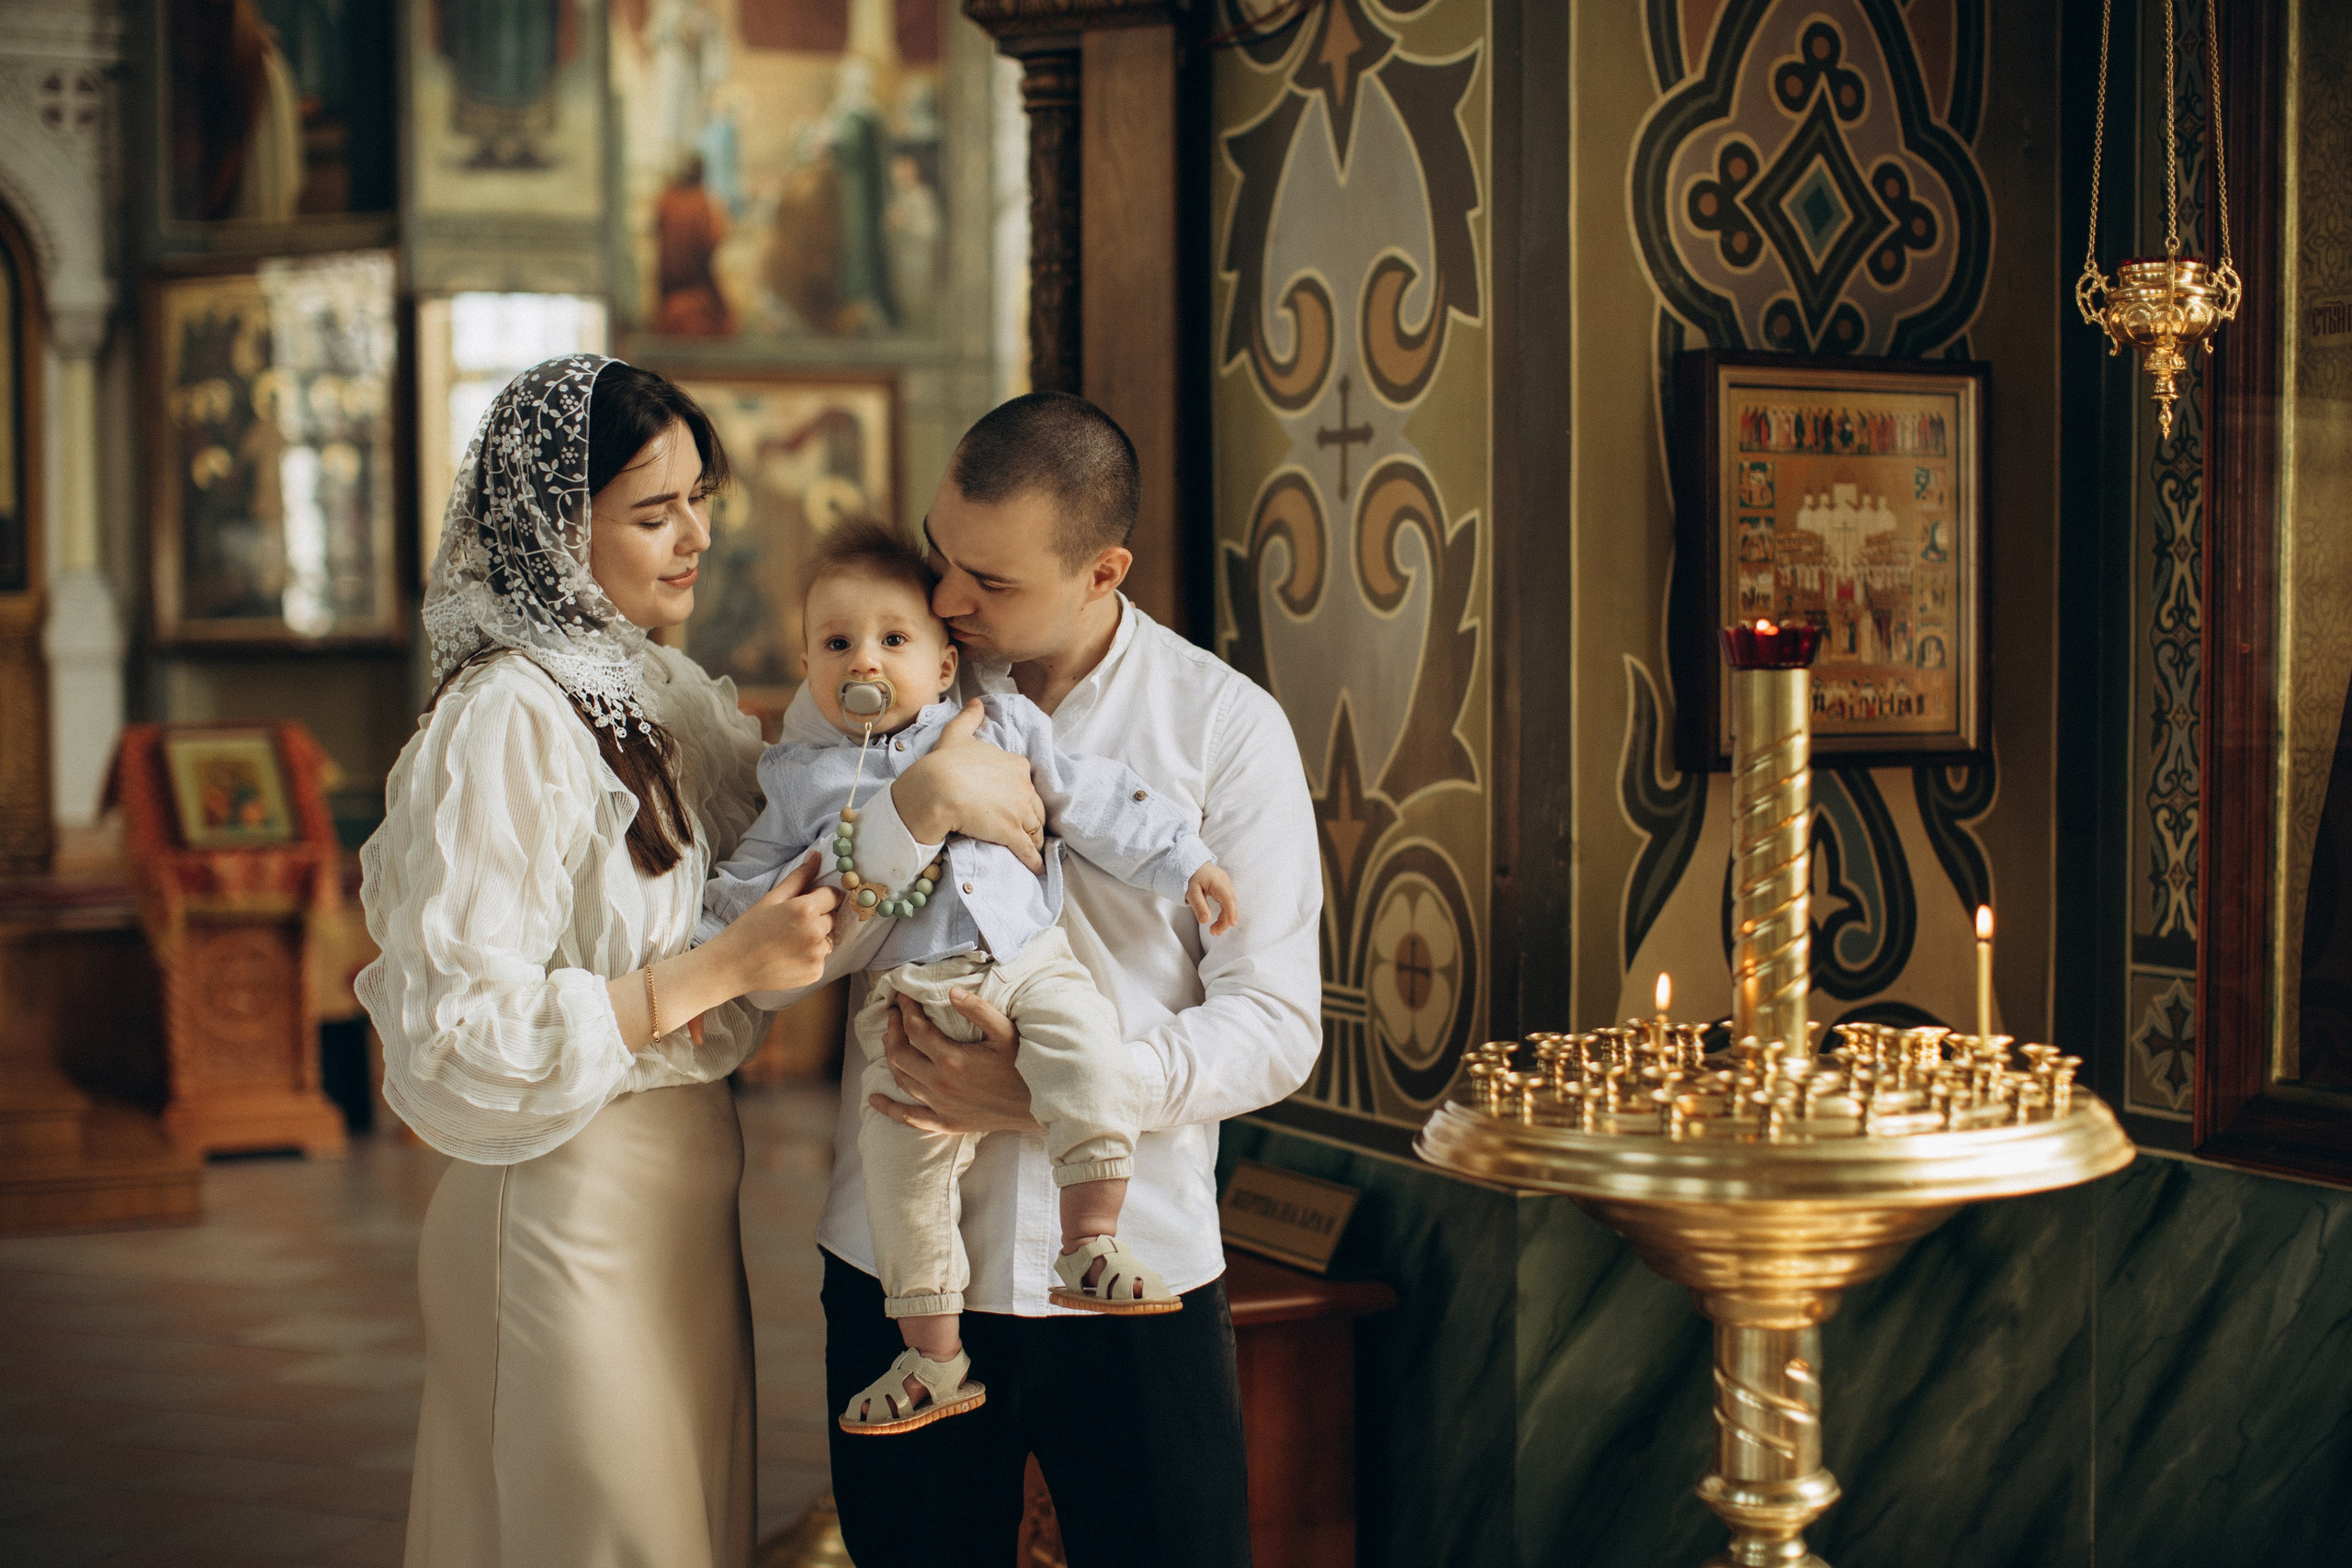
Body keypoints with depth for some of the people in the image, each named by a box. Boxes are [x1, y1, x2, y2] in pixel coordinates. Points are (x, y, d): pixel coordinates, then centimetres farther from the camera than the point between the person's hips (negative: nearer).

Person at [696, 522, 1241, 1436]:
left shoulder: (997, 728, 14)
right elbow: (746, 886, 19)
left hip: (1030, 960, 0)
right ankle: (933, 1359, -2)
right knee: (901, 1150, -12)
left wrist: (1183, 864, 13)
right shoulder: (805, 782, 15)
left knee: (1085, 1049, -29)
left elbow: (1095, 802, 16)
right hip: (911, 993, 0)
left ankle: (1090, 1247, -15)